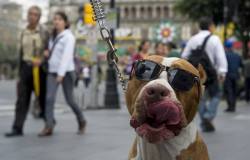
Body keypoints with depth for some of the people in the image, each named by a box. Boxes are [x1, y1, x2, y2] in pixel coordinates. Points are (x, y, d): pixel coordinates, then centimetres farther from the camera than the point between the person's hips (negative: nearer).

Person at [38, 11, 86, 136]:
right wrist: (48, 53, 3)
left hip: (66, 71, -6)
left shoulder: (69, 37, -9)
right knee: (49, 98, -10)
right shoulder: (53, 37, 12)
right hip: (52, 71, 6)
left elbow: (67, 56, -18)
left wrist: (61, 74, -27)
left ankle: (81, 121, 25)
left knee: (69, 100, 2)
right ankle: (48, 127, -14)